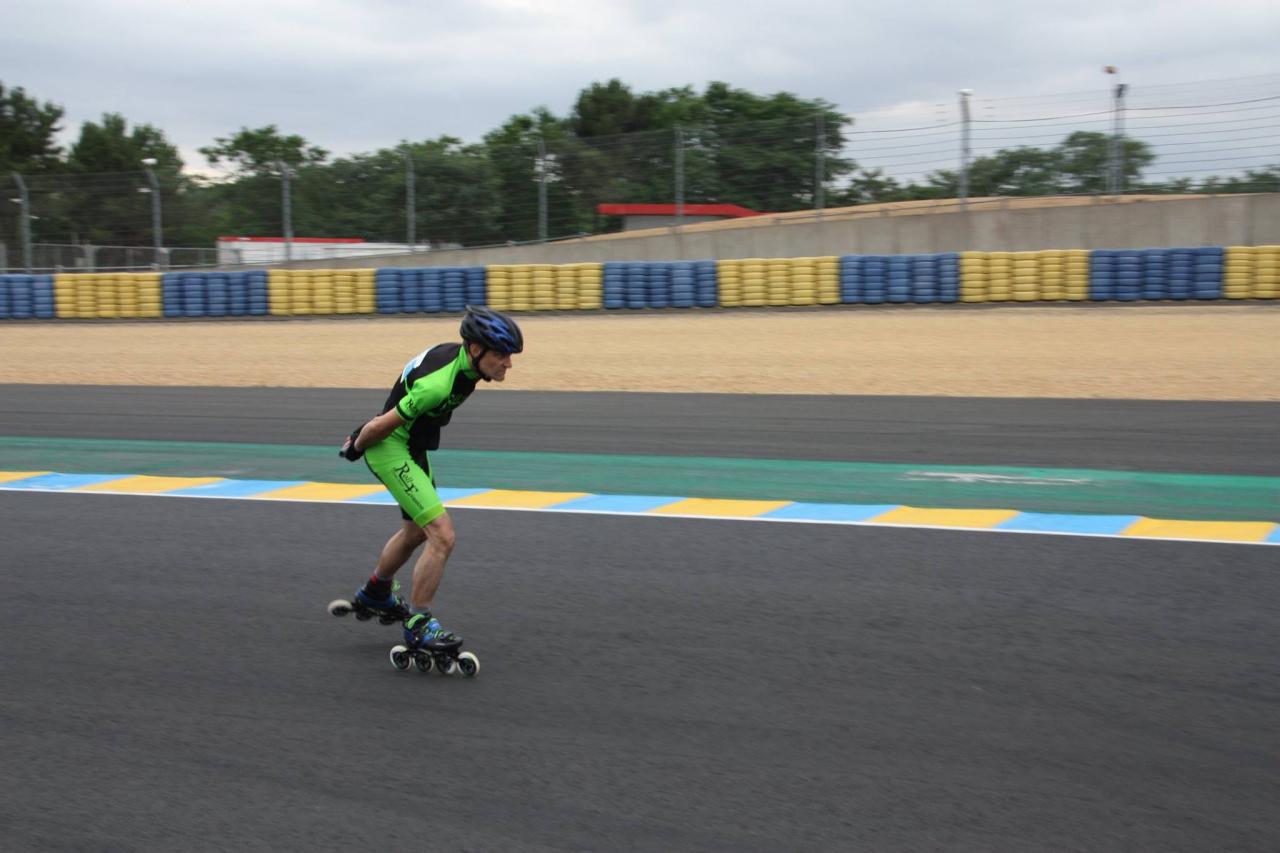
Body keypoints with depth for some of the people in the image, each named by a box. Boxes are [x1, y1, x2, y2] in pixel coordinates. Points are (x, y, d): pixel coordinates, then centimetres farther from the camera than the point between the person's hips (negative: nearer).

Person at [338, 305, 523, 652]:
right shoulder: (439, 385, -34)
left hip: (413, 448, 10)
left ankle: (375, 593, 52)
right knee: (442, 536, -17)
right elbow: (380, 427, -24)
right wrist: (356, 448, -3)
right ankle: (418, 626, -5)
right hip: (391, 450, -10)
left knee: (416, 530, 28)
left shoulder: (458, 355, -5)